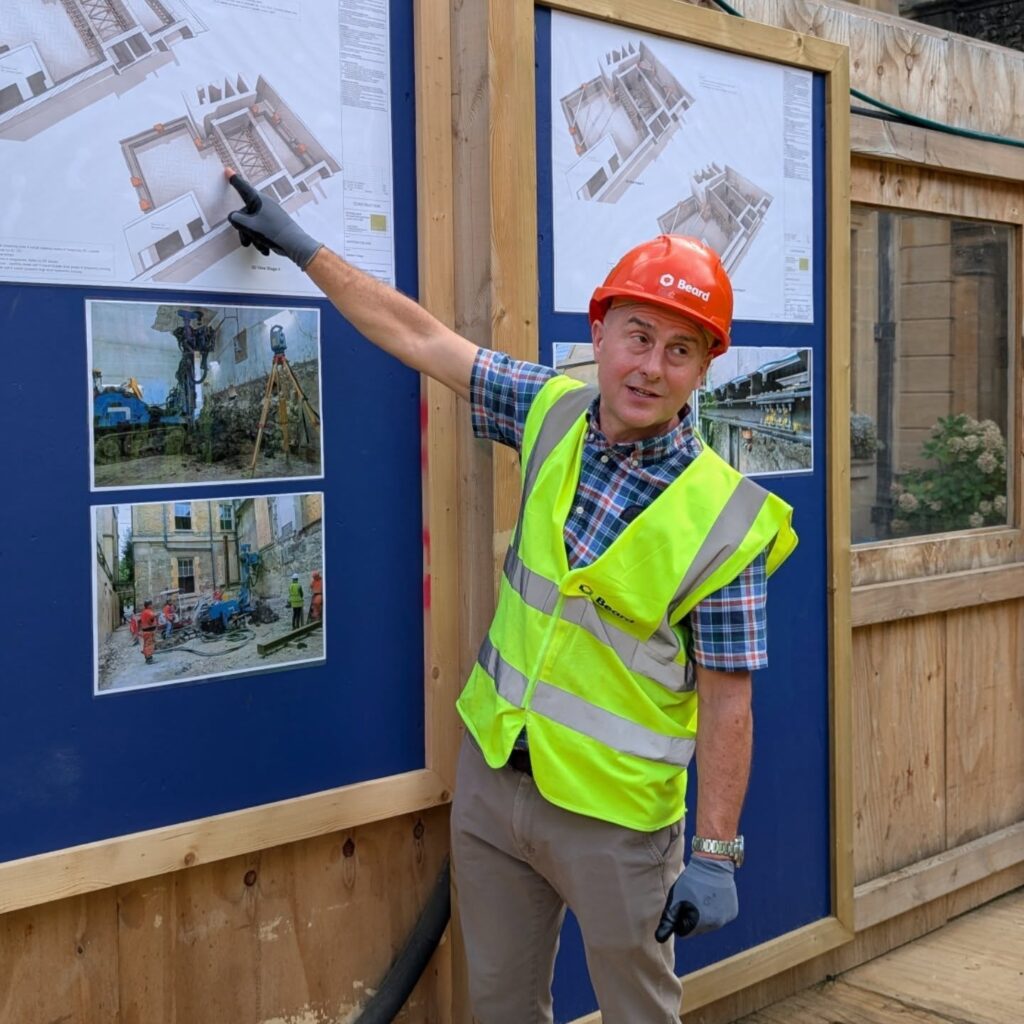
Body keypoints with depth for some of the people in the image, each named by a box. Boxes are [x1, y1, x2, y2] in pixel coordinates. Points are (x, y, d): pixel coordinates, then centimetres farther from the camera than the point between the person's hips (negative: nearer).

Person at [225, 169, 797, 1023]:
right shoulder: (554, 412, -4)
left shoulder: (722, 520, -17)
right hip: (492, 773, 5)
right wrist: (301, 248, 10)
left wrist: (717, 855, -14)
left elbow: (726, 704, -13)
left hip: (614, 812, -4)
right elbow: (420, 338, 5)